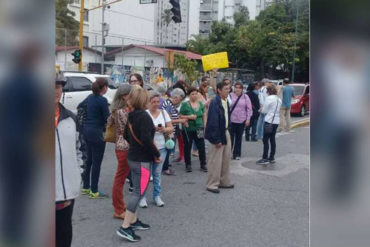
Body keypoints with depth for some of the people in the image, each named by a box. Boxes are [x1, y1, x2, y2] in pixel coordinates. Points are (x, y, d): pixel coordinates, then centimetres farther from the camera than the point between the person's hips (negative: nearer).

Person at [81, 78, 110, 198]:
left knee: (89, 159, 18)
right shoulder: (102, 100, -16)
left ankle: (86, 187, 28)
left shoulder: (90, 97, 8)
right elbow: (107, 118, -15)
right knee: (96, 162, 0)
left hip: (87, 130, 9)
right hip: (96, 132, -8)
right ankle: (94, 191, 7)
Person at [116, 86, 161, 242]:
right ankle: (124, 228, -4)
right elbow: (146, 140, -26)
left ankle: (133, 221, 28)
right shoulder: (144, 116, -19)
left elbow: (127, 135, 17)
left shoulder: (132, 115, 8)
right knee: (139, 192, -5)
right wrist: (157, 154, -14)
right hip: (142, 160, -9)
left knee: (136, 190, 18)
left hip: (133, 157, 9)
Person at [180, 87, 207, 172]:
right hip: (188, 130, -3)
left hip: (199, 129, 3)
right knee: (187, 147, 7)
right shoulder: (185, 104, -6)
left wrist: (204, 126, 8)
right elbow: (180, 116, -7)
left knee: (202, 147, 2)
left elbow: (204, 116, 13)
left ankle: (203, 164, 15)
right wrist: (189, 117, -20)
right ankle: (188, 165, 20)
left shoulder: (200, 104, 7)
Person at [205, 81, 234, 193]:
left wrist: (227, 130, 12)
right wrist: (217, 139, -21)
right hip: (218, 134, -9)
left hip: (226, 132, 9)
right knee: (215, 161, 0)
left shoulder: (225, 102, 7)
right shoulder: (215, 102, -19)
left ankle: (224, 182, 30)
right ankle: (212, 184, 11)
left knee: (226, 159, 16)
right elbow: (213, 122, -21)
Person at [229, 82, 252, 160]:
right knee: (230, 137, 0)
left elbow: (249, 108, 4)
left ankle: (237, 154, 19)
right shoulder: (230, 96, -3)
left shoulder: (245, 97, 2)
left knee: (239, 138, 10)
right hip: (231, 120, -2)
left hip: (241, 121, 2)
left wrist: (248, 119, -1)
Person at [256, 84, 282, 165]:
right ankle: (272, 158, 18)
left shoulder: (269, 98, -13)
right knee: (272, 139, 13)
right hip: (276, 121, 8)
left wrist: (261, 110, 12)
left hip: (269, 121, -8)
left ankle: (265, 158, -2)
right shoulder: (279, 99, 11)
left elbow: (264, 111, -8)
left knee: (266, 140, -3)